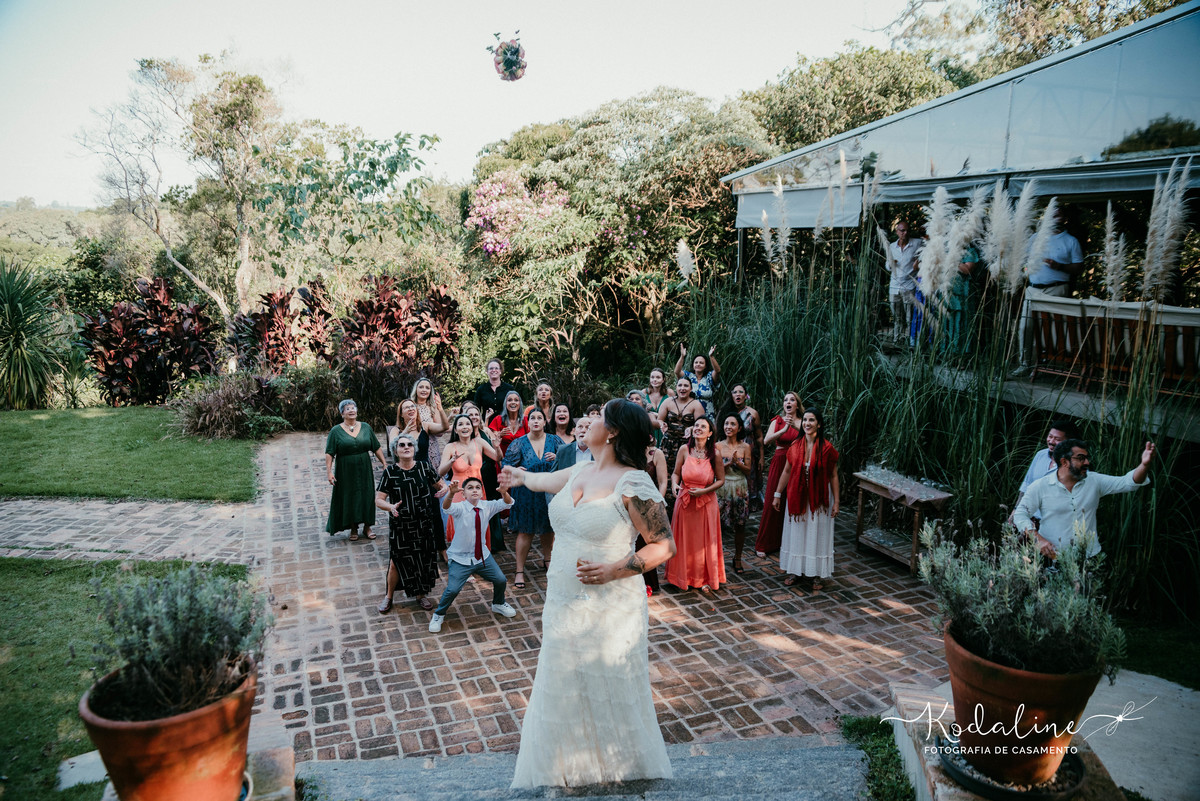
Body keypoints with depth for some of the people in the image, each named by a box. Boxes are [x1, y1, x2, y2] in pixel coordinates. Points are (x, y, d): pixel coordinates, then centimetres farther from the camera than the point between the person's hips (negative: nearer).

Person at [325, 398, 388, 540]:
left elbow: (377, 448, 8)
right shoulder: (336, 431, -3)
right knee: (349, 499, 3)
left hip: (364, 470, 2)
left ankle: (367, 527, 16)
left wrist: (384, 463, 2)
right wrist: (329, 471, -15)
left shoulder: (366, 427, 5)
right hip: (345, 471, -2)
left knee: (367, 496, 4)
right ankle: (353, 529, 16)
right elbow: (329, 454, -7)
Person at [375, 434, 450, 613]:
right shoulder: (390, 472, -6)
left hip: (424, 525, 2)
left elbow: (440, 484, 9)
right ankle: (388, 596, 25)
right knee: (397, 563, 1)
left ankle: (421, 594, 33)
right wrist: (391, 507, -29)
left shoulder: (423, 466, -1)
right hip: (400, 526, -2)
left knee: (424, 560, 11)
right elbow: (378, 500, -8)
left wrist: (444, 488, -16)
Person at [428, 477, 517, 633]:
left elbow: (507, 503, -17)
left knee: (501, 580, 6)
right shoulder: (459, 508, -17)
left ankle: (498, 604, 38)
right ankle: (438, 615, 14)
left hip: (483, 556, 5)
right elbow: (447, 507, -39)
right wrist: (451, 493, -61)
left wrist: (504, 492, -41)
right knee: (453, 589, -15)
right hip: (461, 558, -4)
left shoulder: (487, 506, -5)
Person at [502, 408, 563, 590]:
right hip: (526, 494, -2)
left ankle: (547, 559, 40)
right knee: (525, 531, -2)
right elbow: (506, 464, -4)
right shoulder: (519, 443, -1)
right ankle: (519, 571, 7)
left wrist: (557, 458, -16)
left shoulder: (554, 440, 2)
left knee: (548, 528, 16)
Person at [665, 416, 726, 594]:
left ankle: (705, 580, 22)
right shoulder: (684, 450, -5)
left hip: (706, 503, -1)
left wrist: (703, 491, -15)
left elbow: (721, 480, -2)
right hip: (684, 502, 1)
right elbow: (675, 473, 3)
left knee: (705, 542, 7)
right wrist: (674, 485, -18)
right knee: (684, 541, 9)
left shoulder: (714, 454, -7)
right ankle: (683, 577, 26)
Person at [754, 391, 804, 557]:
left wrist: (796, 427, -25)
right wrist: (784, 430, -22)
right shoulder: (777, 421, 6)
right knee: (773, 503, -1)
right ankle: (763, 545, 6)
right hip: (779, 463, -1)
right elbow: (766, 441, -9)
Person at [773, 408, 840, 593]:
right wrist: (777, 494, 7)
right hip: (797, 497, 3)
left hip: (819, 499, -3)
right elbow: (786, 472, 7)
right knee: (796, 534, 11)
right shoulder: (795, 446, 0)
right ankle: (794, 571, 24)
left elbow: (833, 476, -6)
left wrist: (836, 501, -8)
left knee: (818, 535, 6)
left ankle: (818, 575, 18)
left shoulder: (826, 448, -9)